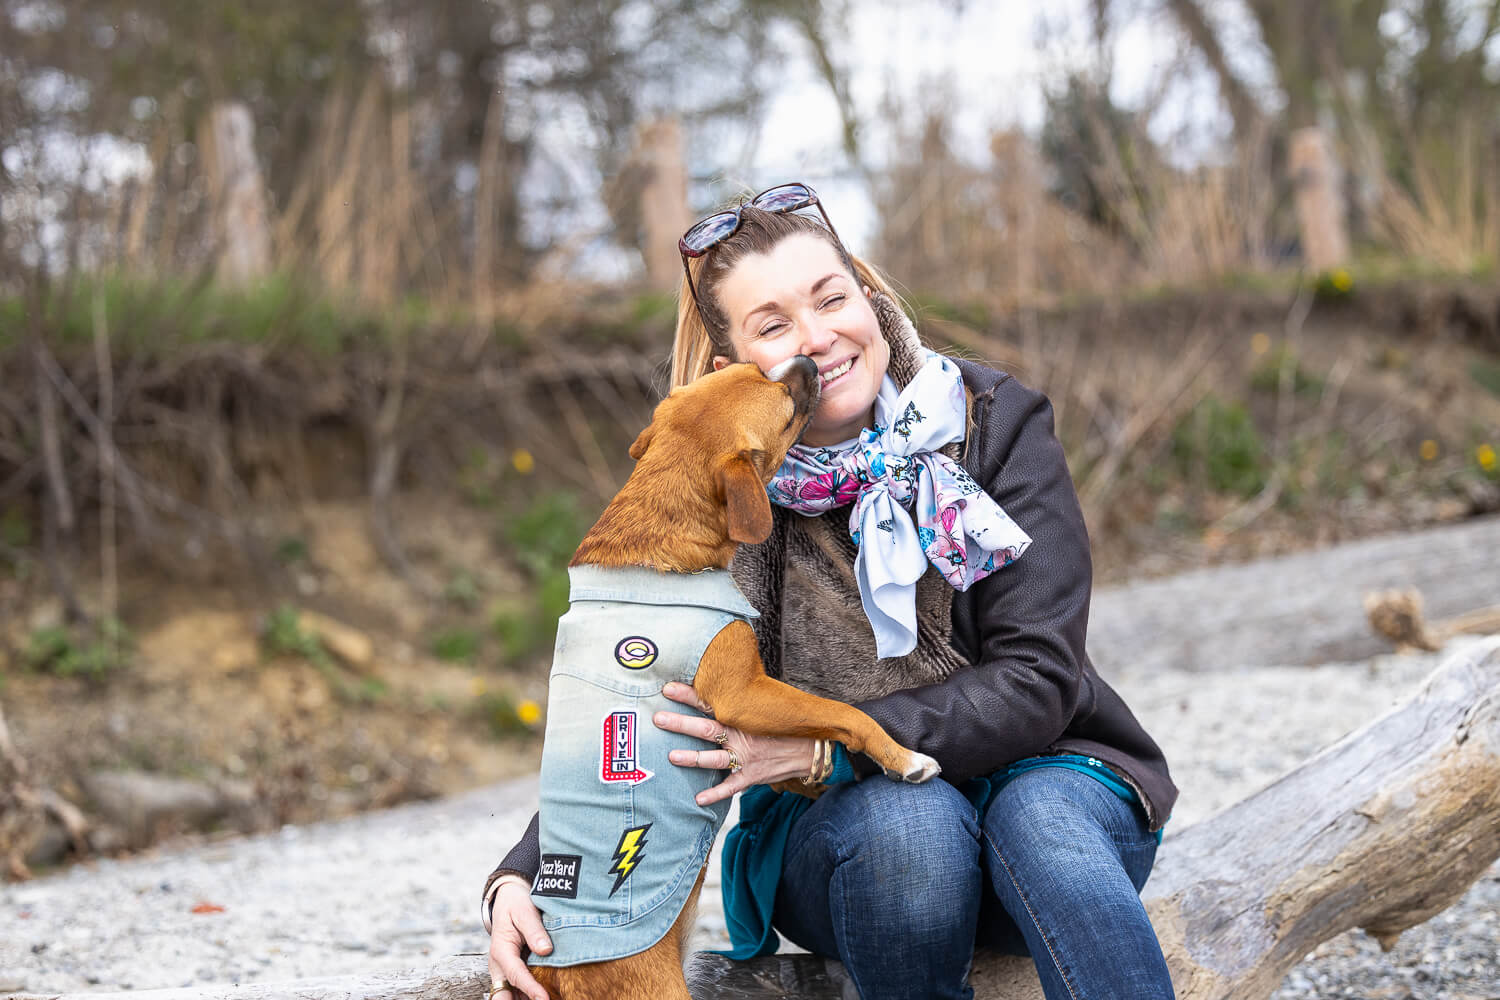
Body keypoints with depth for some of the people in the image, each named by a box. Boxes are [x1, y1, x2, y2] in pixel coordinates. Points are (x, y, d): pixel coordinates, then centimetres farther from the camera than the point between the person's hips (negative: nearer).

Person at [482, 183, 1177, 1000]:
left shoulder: (994, 424, -7)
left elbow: (1037, 679, -13)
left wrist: (829, 748, -26)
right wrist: (522, 878, -24)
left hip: (1036, 771, 0)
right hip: (833, 824, 1)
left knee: (1040, 821, -36)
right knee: (906, 824, -35)